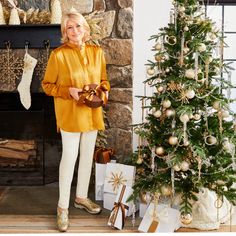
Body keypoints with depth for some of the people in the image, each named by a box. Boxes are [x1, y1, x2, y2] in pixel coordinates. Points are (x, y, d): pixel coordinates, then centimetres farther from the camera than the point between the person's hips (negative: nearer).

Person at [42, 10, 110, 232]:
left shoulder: (97, 52, 3)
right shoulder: (58, 54, -10)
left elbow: (103, 79, 14)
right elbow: (47, 85, -5)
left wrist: (104, 90, -7)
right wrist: (68, 91, -20)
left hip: (92, 112, 5)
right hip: (70, 113, -5)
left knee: (88, 155, 13)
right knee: (69, 157, -2)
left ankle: (81, 197, 32)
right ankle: (63, 206, 12)